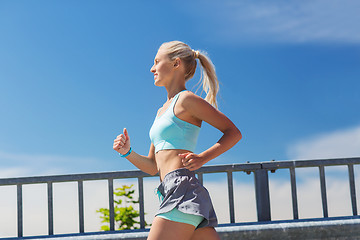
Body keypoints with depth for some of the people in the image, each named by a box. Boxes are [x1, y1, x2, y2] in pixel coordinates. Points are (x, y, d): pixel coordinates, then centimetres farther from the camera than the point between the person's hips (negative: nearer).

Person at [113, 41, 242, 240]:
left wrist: (203, 157, -13)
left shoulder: (186, 99, -1)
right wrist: (127, 152, 8)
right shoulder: (162, 111, 25)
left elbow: (234, 132, -3)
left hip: (182, 188, -9)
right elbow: (152, 167, 24)